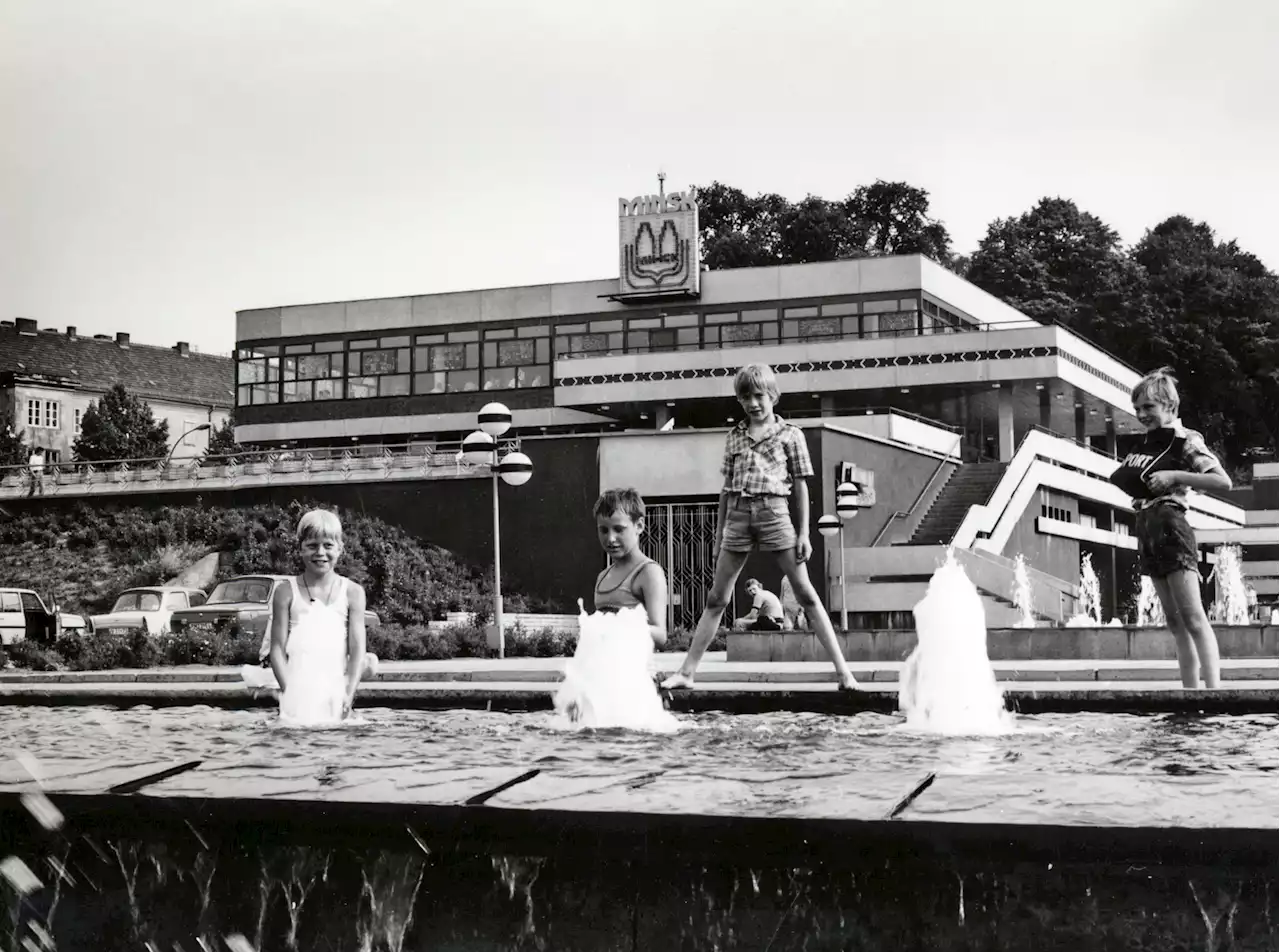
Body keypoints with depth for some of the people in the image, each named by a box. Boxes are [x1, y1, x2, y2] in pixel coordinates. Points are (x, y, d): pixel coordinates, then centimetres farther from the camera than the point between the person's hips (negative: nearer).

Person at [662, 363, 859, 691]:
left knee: (805, 593, -6)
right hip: (737, 514, 3)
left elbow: (800, 486, 5)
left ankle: (843, 670, -7)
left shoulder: (790, 434, 6)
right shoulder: (734, 438, 15)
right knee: (716, 599, 5)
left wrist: (804, 534, -1)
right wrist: (719, 535, 15)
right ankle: (686, 673, 7)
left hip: (775, 512, -3)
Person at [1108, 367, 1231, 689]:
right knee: (1175, 622, 7)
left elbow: (1223, 481, -17)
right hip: (1147, 529, 8)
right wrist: (1122, 476, 10)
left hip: (1170, 527, -8)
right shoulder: (1148, 442, 16)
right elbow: (1127, 480, 32)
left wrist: (1175, 476, -21)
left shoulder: (1185, 441, -6)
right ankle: (1190, 691, 8)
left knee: (1193, 617, -13)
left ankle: (1213, 688, -18)